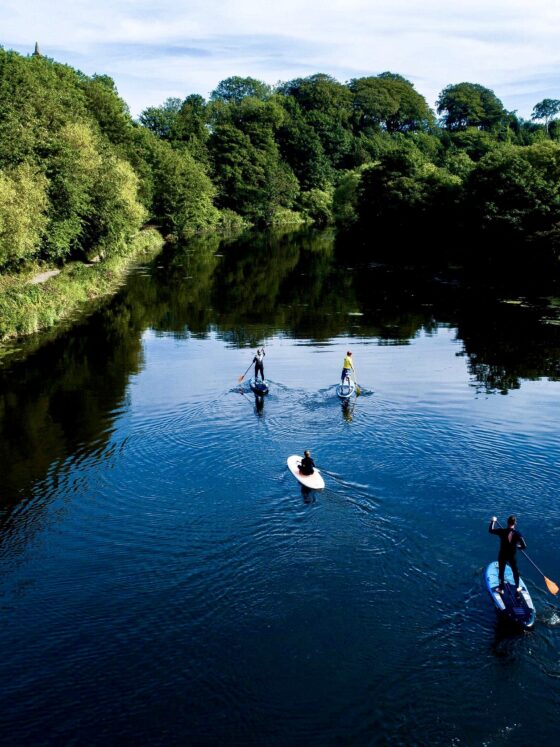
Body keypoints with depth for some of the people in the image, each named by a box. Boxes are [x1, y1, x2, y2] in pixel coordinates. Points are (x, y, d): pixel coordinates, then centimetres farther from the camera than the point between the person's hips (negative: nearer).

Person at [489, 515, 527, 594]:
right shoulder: (518, 534, -21)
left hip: (502, 555, 0)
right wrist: (517, 546, 3)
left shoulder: (502, 531, -20)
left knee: (501, 571, 18)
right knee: (515, 571, 23)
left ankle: (501, 589, 31)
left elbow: (490, 530, -5)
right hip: (512, 556, 0)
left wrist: (493, 521, 9)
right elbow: (524, 546, -18)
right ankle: (517, 587, 40)